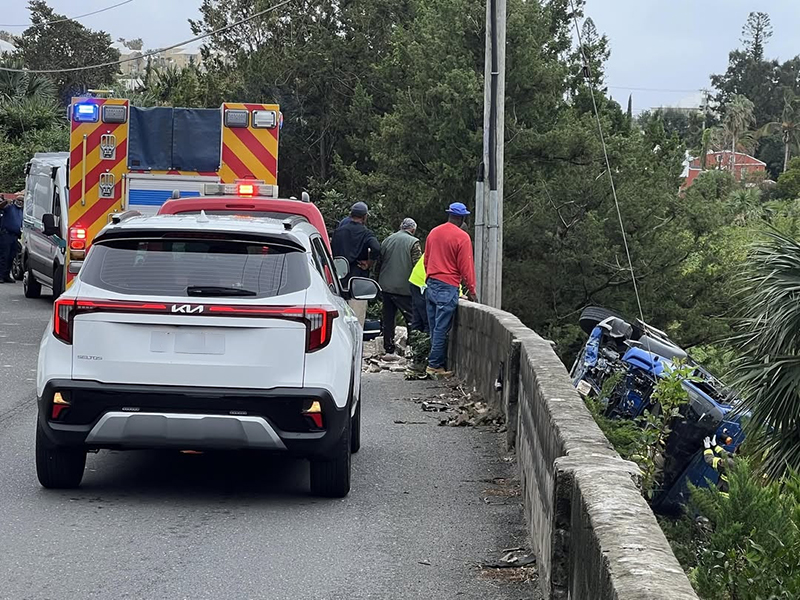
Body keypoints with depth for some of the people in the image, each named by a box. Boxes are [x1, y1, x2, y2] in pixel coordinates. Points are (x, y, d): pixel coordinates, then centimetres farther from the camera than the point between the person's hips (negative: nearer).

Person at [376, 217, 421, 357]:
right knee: (411, 319, 0)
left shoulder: (387, 240, 10)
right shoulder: (413, 242, -6)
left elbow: (378, 264, 15)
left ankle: (389, 349, 14)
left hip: (386, 286, 5)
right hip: (404, 287, -5)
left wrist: (380, 282, 24)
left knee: (388, 319, 10)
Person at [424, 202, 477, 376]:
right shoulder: (462, 237, -10)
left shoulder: (434, 233, 10)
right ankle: (435, 365, -5)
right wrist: (471, 292, -2)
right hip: (448, 288, -7)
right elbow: (466, 267, -9)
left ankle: (439, 363, 13)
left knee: (434, 327, 10)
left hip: (431, 285, 7)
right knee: (442, 329, -4)